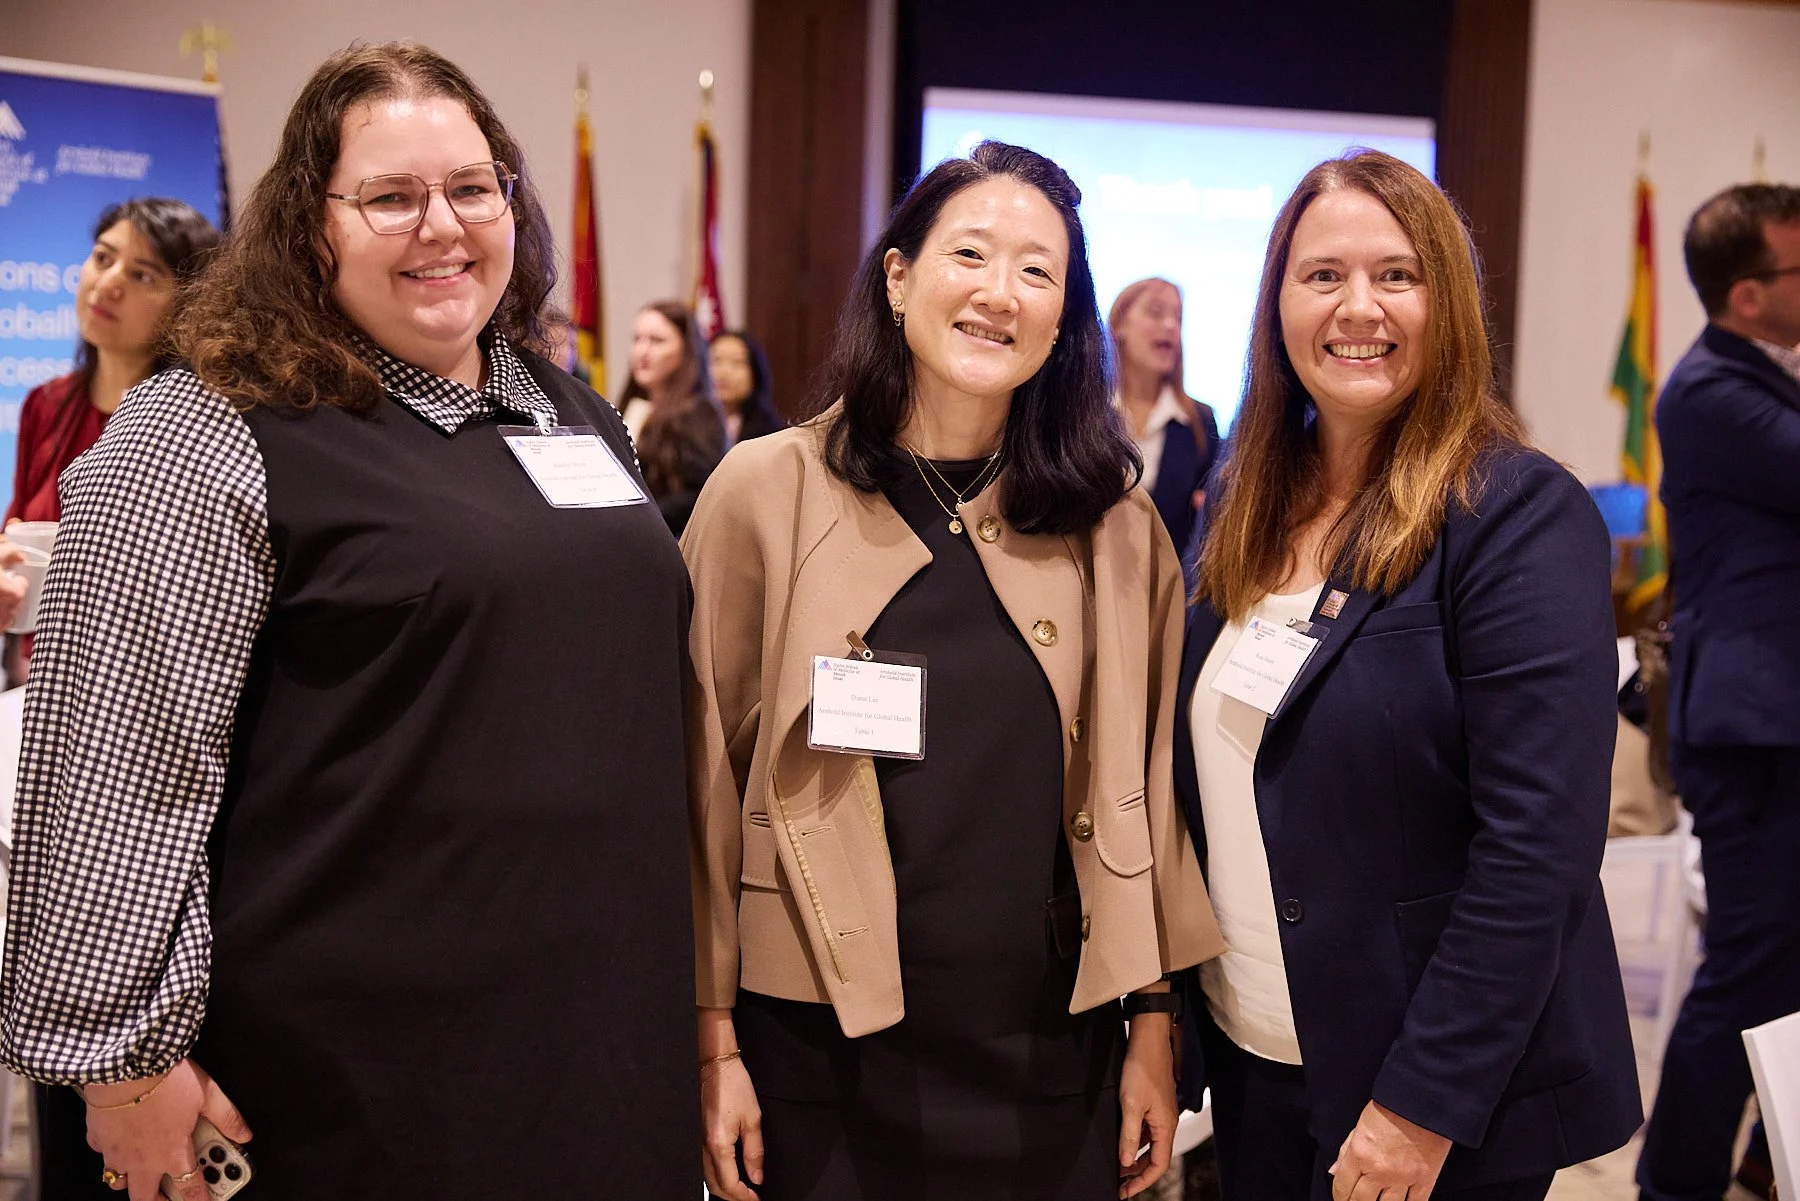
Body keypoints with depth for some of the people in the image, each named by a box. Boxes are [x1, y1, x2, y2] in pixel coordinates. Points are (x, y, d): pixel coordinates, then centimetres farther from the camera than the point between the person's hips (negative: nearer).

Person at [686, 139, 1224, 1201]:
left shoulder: (1117, 525, 2)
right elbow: (706, 783, -3)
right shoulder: (765, 494, -4)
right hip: (822, 1052, -2)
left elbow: (1146, 783, 7)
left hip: (1057, 1053, 2)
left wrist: (1154, 1027, 6)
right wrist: (713, 1043, -3)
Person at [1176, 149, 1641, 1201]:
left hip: (1440, 1089, -6)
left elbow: (1537, 846, -20)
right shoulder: (1251, 503, 4)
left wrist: (1423, 1108, -21)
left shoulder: (1522, 515, -15)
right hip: (1251, 1061, 6)